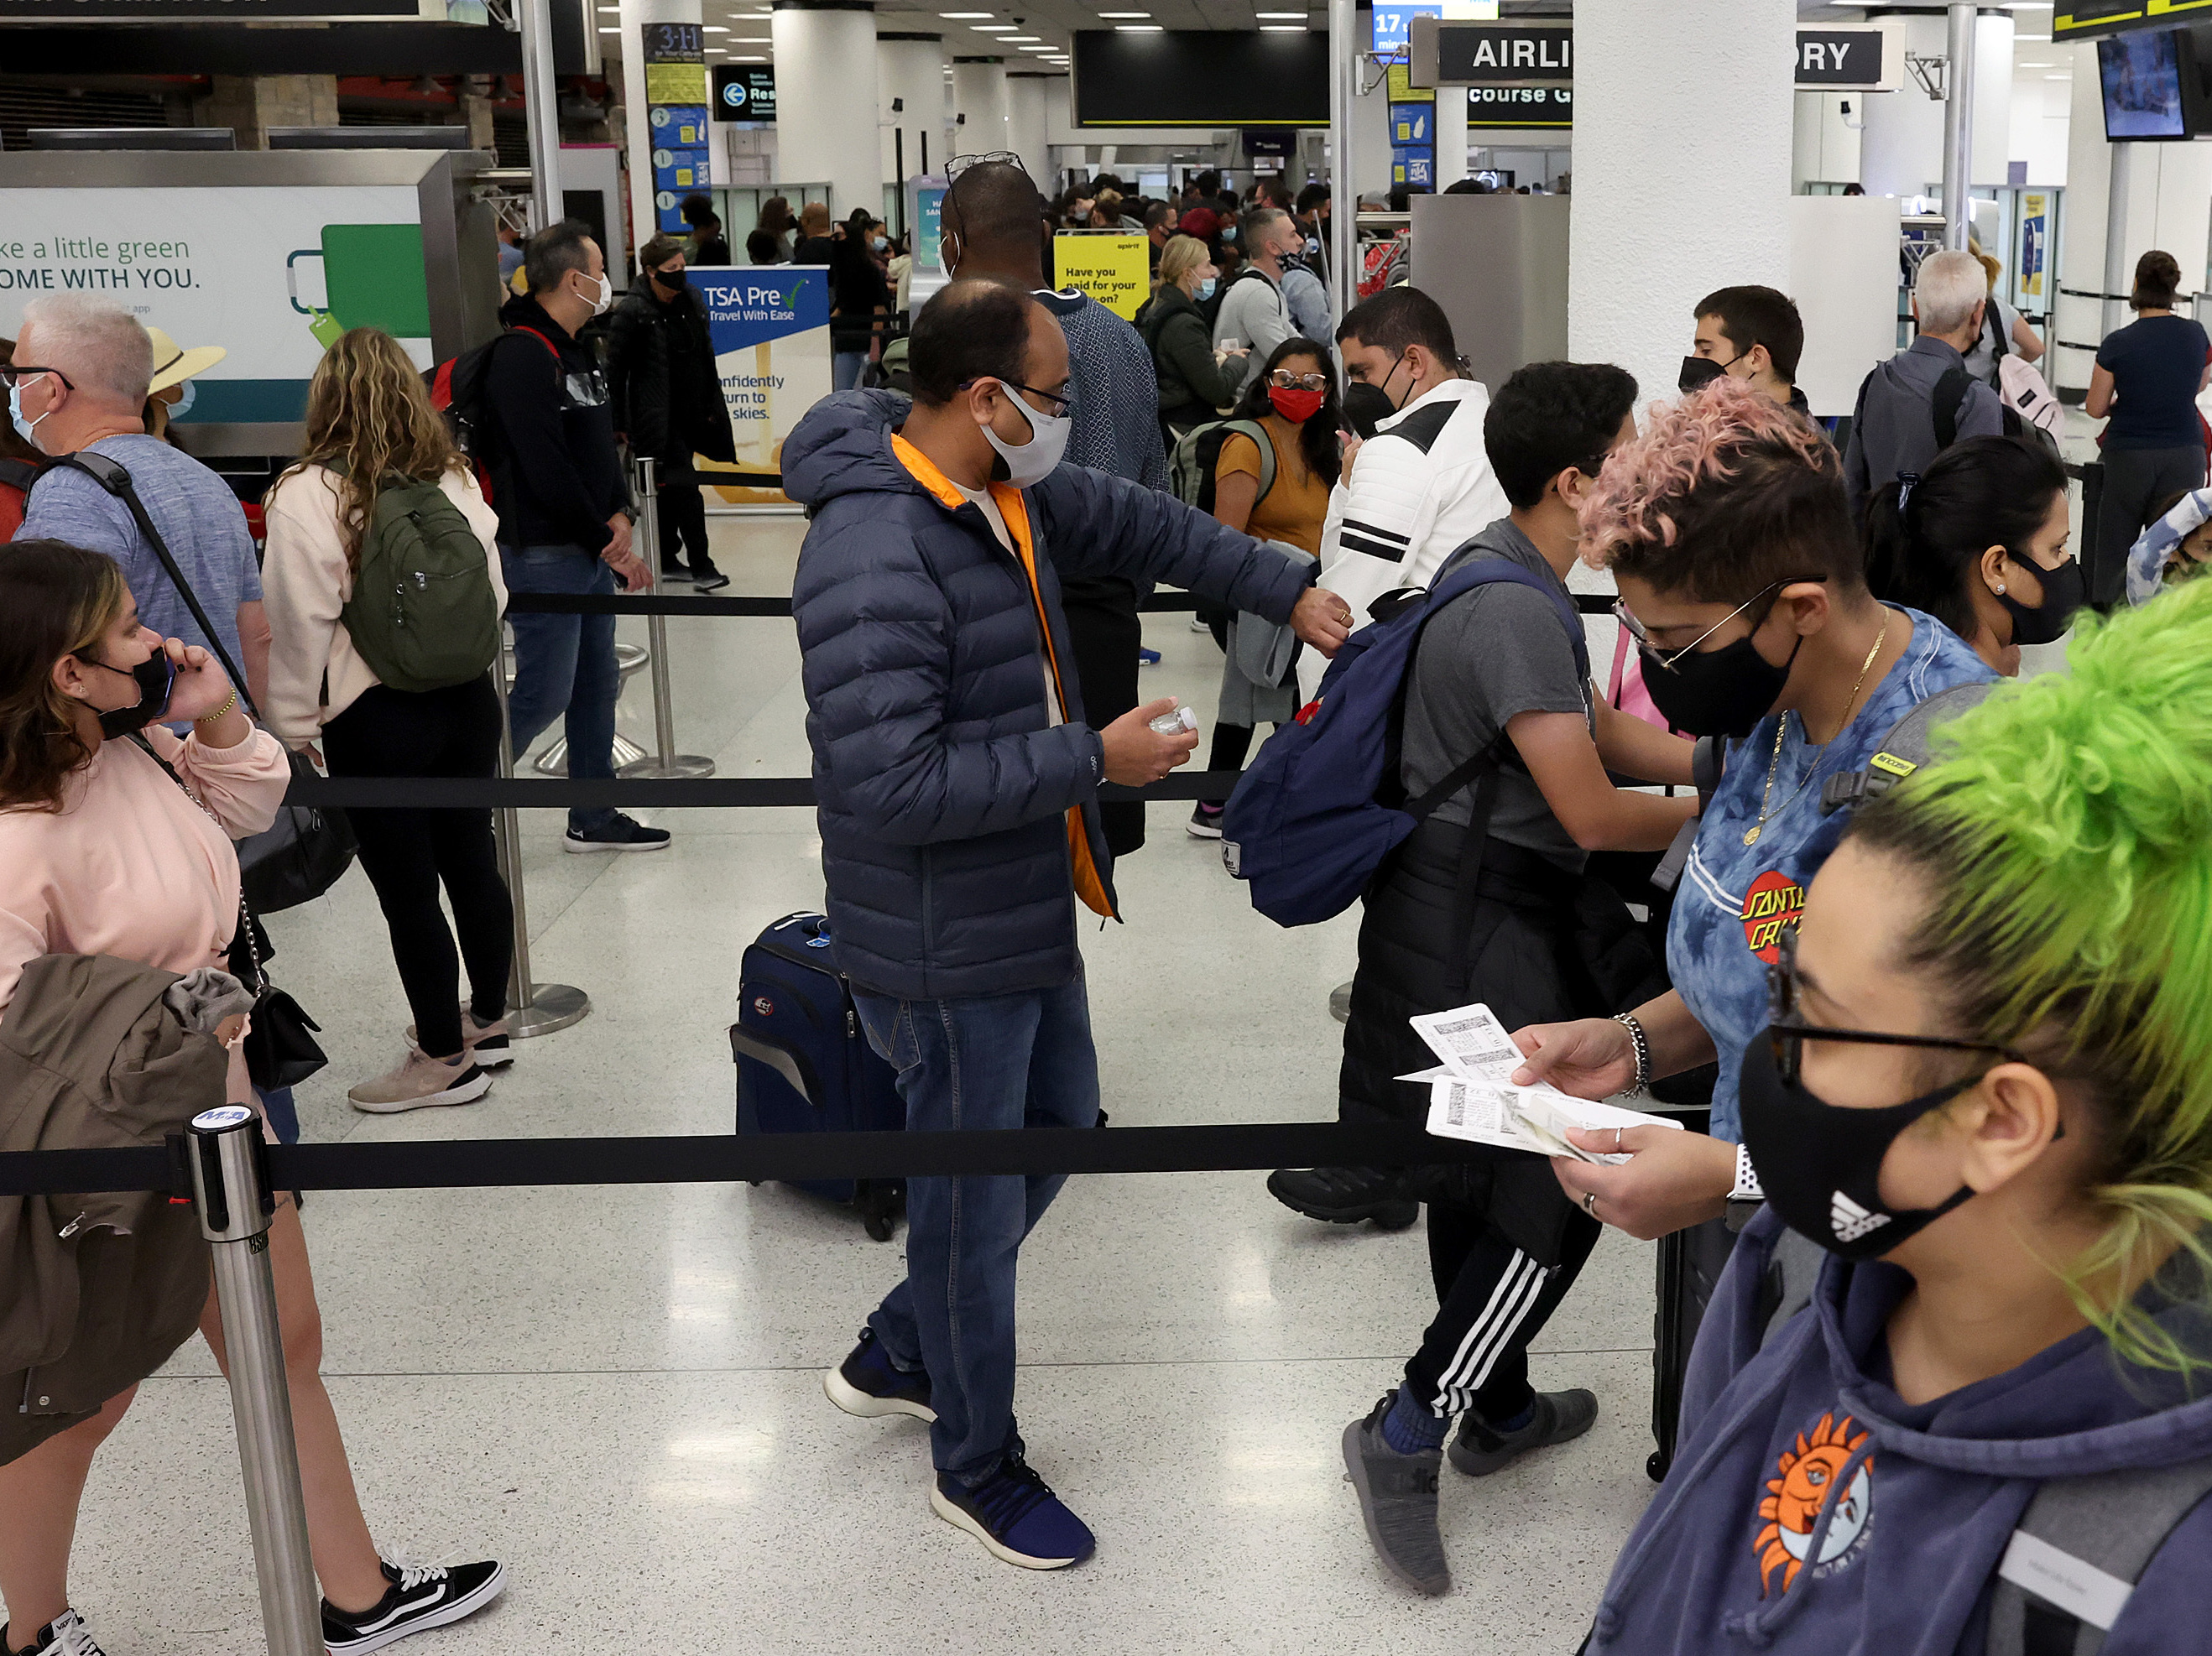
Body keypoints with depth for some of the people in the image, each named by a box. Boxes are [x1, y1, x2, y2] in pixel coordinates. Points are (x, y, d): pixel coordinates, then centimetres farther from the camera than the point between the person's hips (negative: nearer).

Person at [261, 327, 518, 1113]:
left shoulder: (308, 495, -14)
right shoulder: (454, 477, 1)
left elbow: (299, 622, -11)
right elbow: (492, 591, 7)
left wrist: (295, 728, -1)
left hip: (375, 721, -6)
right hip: (466, 698, 6)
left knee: (407, 892, 6)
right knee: (472, 865, 18)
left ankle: (444, 1058, 19)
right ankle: (487, 1021, 35)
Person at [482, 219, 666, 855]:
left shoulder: (578, 350, 13)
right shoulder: (523, 356, -18)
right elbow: (547, 470, -22)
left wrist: (620, 514, -1)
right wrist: (607, 544, -15)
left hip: (592, 552, 10)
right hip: (544, 556, -10)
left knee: (597, 684, 14)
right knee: (544, 694, -5)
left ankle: (593, 819, 24)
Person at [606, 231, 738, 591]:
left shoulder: (692, 298, 6)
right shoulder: (631, 312, -14)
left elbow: (705, 355, 16)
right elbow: (615, 370, -10)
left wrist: (711, 406, 16)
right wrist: (619, 424, -9)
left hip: (692, 413, 7)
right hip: (658, 419, -7)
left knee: (670, 489, 16)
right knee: (684, 486, -9)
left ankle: (667, 560, 26)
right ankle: (700, 565, -3)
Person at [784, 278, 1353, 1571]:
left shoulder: (1010, 489, 2)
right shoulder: (874, 557, -28)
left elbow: (1138, 523, 21)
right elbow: (891, 785, -33)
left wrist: (1288, 591, 19)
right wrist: (1094, 758, -26)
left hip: (1029, 906, 10)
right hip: (946, 943, -10)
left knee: (1058, 1125, 24)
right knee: (977, 1197, 7)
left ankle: (893, 1358, 43)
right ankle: (978, 1466, 31)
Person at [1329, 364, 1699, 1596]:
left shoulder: (1500, 572, 12)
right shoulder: (1518, 610, -22)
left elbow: (1602, 732, 18)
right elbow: (1591, 811, -19)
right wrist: (1716, 812, -2)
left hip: (1453, 915, 11)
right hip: (1483, 938, -11)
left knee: (1484, 1178, 20)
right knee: (1561, 1194, -5)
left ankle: (1500, 1411, 35)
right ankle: (1409, 1433, 3)